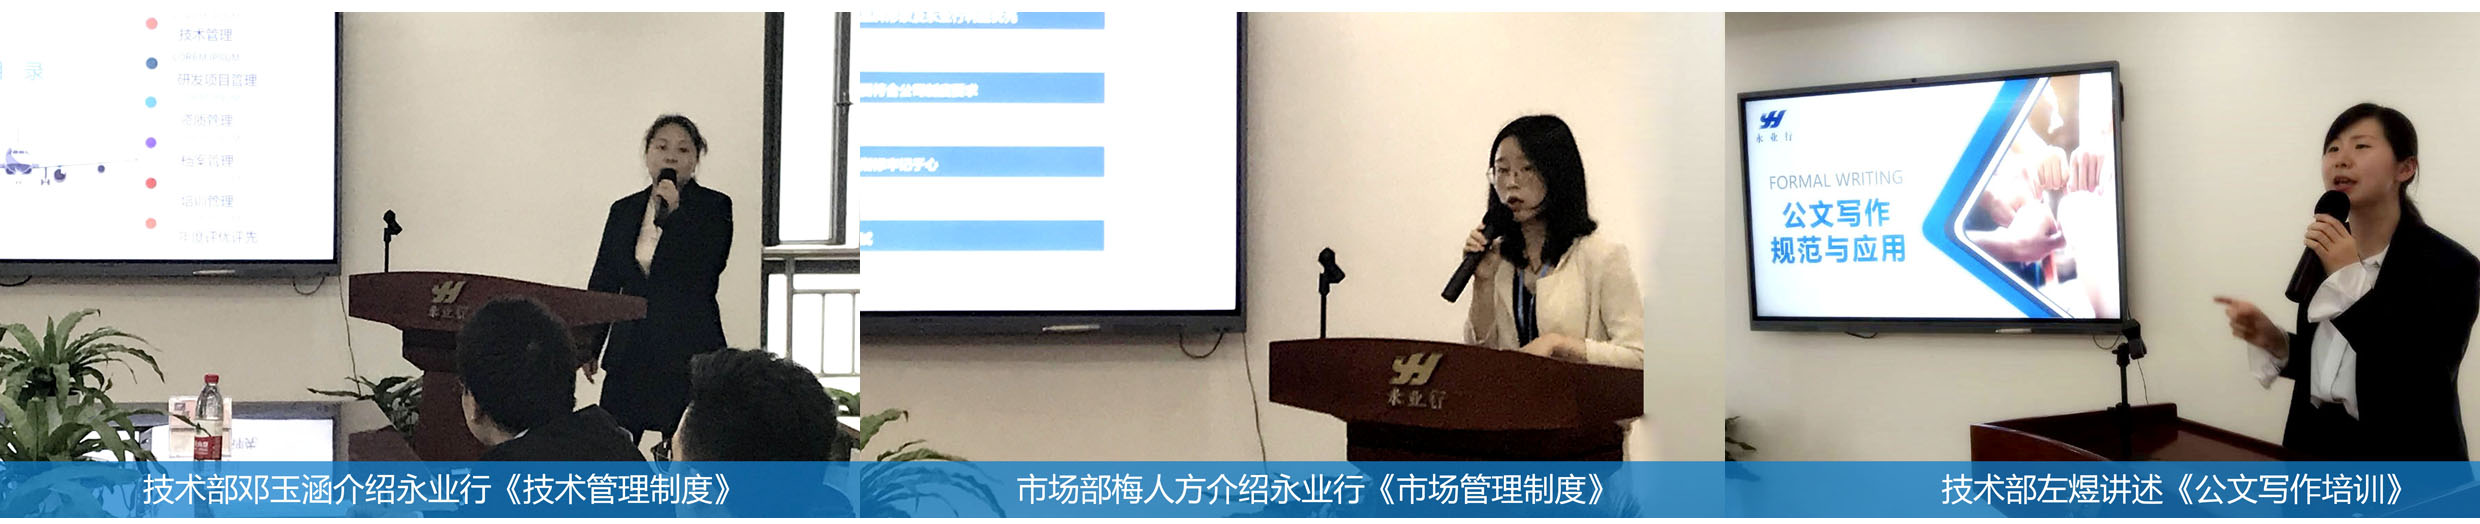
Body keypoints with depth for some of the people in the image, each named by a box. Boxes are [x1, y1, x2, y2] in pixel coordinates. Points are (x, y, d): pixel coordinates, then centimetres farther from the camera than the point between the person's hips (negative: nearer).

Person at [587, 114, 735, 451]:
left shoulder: (713, 207, 1)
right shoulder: (623, 210, 12)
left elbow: (704, 272, -11)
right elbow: (603, 282, 15)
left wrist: (672, 215, -17)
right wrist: (590, 346, 10)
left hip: (687, 351, -4)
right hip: (630, 351, 4)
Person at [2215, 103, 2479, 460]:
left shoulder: (2449, 266, -16)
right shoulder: (2327, 252, 2)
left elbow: (2422, 388, -28)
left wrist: (2349, 279, -27)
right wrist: (2273, 341, -6)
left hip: (2403, 463, -6)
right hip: (2319, 449, 6)